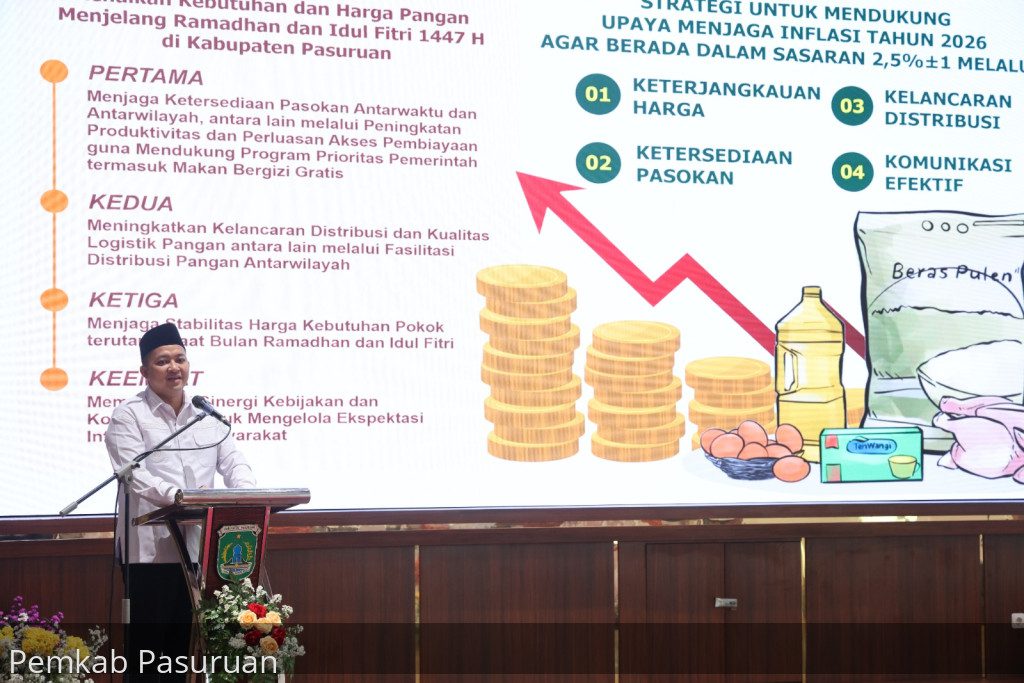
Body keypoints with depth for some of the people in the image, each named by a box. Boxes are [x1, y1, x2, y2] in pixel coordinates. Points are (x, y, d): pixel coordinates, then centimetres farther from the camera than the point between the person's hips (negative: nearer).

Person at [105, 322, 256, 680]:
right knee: (148, 638, -3)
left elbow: (233, 462, 9)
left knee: (183, 638, 9)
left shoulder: (206, 414, 15)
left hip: (197, 546, 5)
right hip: (150, 547, -5)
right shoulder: (129, 415, -1)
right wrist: (178, 496, -30)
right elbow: (134, 473, -14)